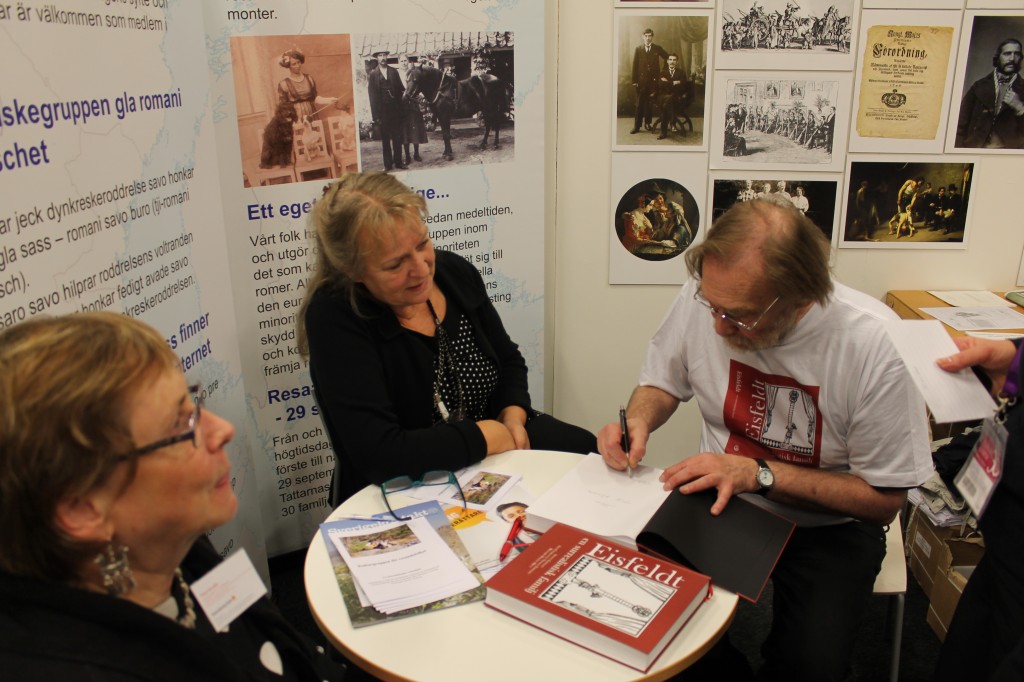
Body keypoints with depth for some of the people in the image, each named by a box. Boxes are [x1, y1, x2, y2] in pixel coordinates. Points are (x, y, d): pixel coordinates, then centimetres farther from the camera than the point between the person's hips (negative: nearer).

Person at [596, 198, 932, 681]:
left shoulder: (874, 344, -24)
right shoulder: (705, 296, -15)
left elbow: (885, 500, -15)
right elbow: (663, 381, 5)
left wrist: (757, 473, -24)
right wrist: (637, 420, -17)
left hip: (827, 524, -2)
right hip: (720, 497, 3)